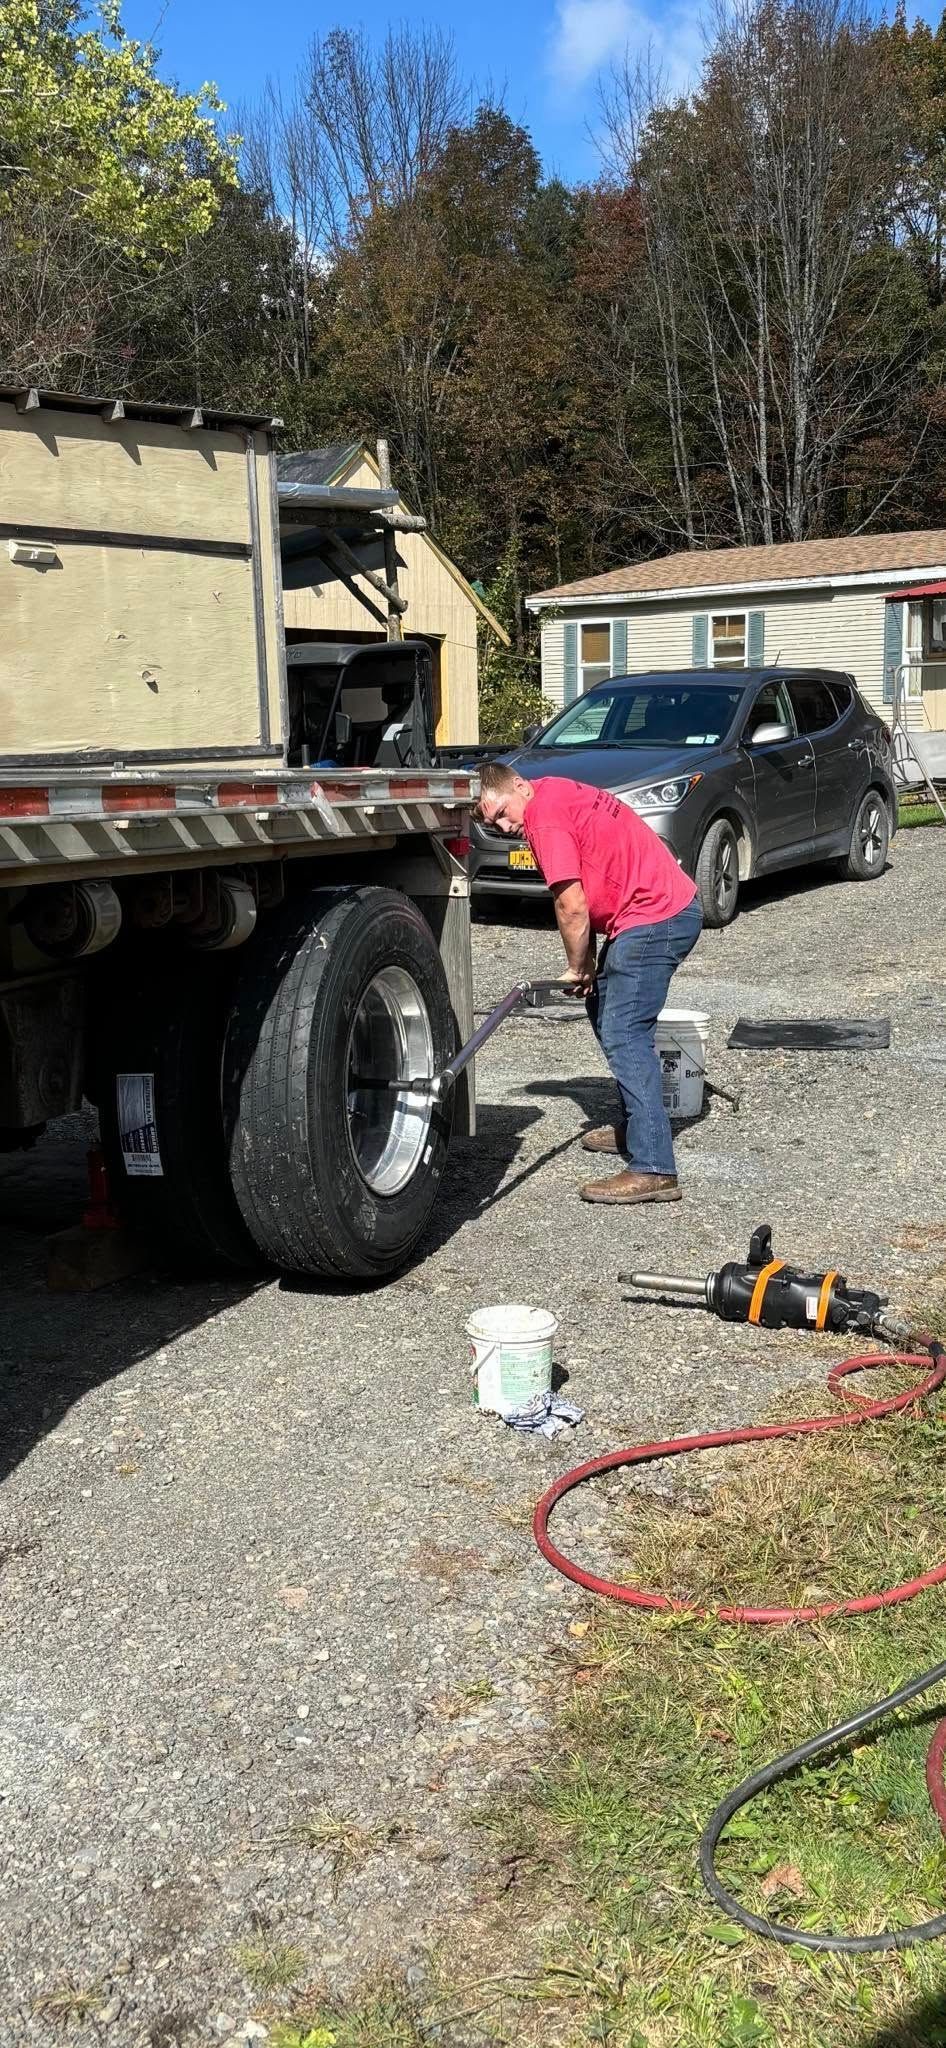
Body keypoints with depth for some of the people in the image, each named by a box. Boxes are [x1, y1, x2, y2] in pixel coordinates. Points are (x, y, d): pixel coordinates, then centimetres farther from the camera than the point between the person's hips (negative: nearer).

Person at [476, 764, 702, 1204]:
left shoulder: (545, 816, -14)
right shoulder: (559, 793, 17)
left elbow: (572, 908, -17)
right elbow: (588, 896, 17)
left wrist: (578, 968, -1)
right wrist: (589, 963, 10)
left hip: (654, 920, -11)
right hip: (673, 907, 11)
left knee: (624, 1038, -13)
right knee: (605, 1010, 23)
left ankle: (653, 1170, -17)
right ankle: (633, 1125, 34)